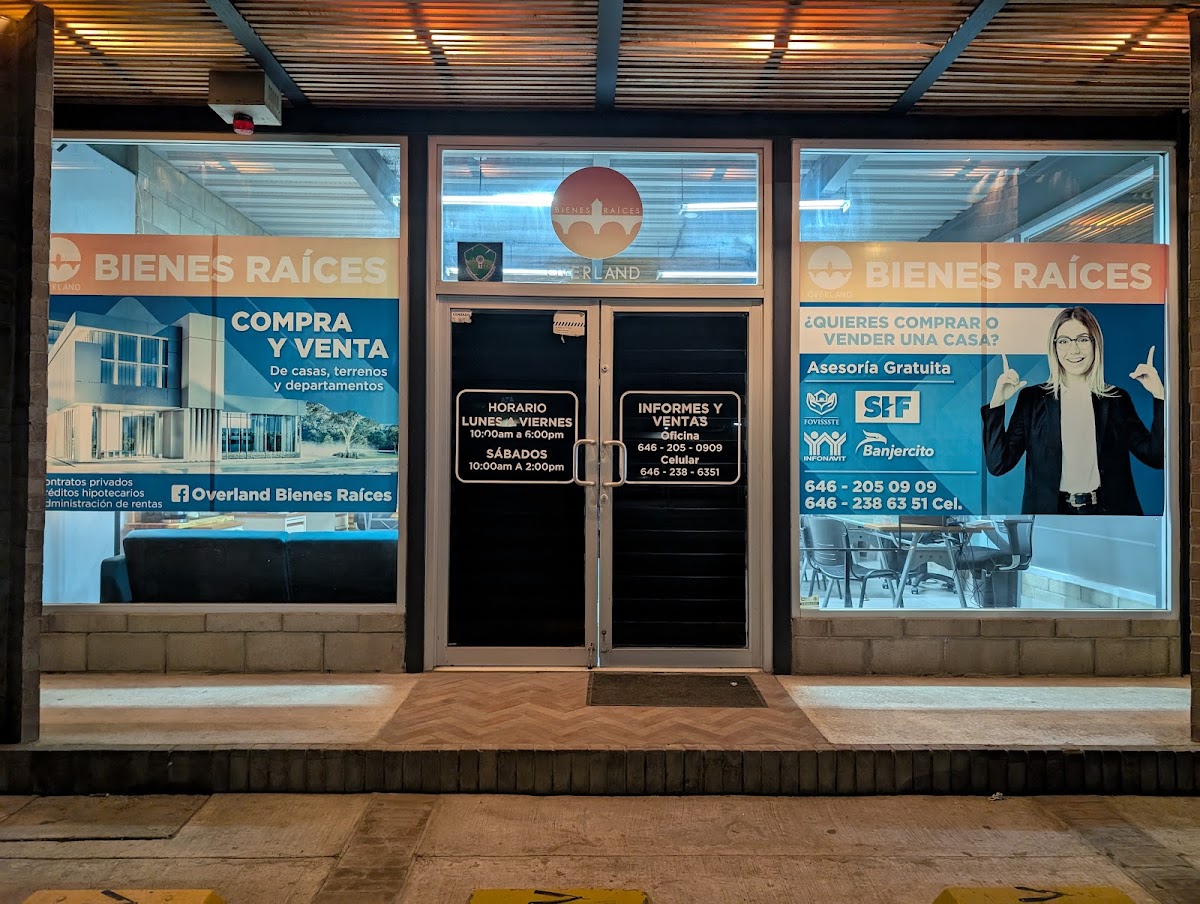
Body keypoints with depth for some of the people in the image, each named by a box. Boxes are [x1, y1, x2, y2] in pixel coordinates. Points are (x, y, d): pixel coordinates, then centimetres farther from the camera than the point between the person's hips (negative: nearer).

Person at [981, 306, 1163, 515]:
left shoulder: (1117, 400, 6)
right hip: (1050, 510, -1)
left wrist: (1159, 396, -7)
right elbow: (998, 464, -7)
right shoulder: (1032, 398, 0)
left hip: (1107, 509, 2)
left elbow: (1156, 457, -2)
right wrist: (997, 403, -15)